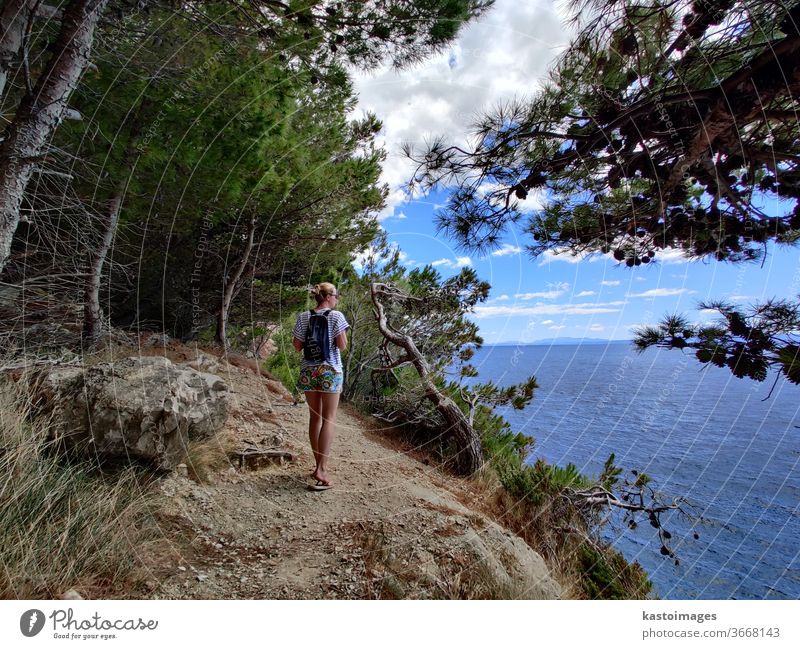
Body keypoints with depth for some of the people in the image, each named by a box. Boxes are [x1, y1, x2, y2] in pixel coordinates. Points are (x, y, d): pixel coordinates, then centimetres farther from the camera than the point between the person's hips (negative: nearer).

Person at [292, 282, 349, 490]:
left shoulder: (303, 317, 4)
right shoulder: (336, 316, -7)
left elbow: (297, 346, 4)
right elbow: (342, 346, -10)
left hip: (308, 370, 4)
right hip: (330, 370, -4)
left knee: (314, 417, 13)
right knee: (328, 418, 1)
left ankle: (319, 464, 21)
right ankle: (322, 469, -4)